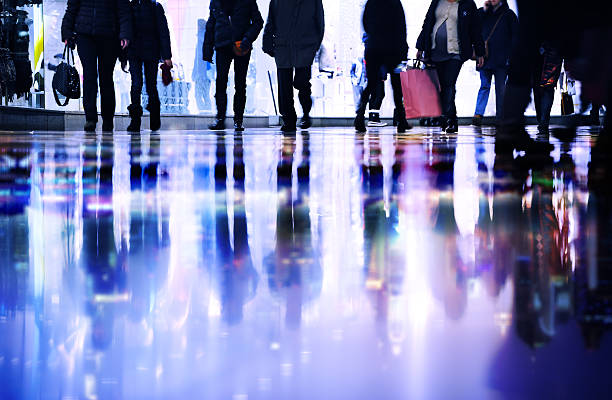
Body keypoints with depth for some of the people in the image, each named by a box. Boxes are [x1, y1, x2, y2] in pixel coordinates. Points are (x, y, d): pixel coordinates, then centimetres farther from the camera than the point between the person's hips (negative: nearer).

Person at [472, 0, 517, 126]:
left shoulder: (508, 14, 6)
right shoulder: (484, 13, 14)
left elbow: (515, 35, 3)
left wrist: (511, 55, -6)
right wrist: (484, 10, -5)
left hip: (501, 59, -2)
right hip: (485, 58, 2)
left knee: (500, 87, 2)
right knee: (484, 86, -2)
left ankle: (500, 116, 7)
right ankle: (478, 115, -8)